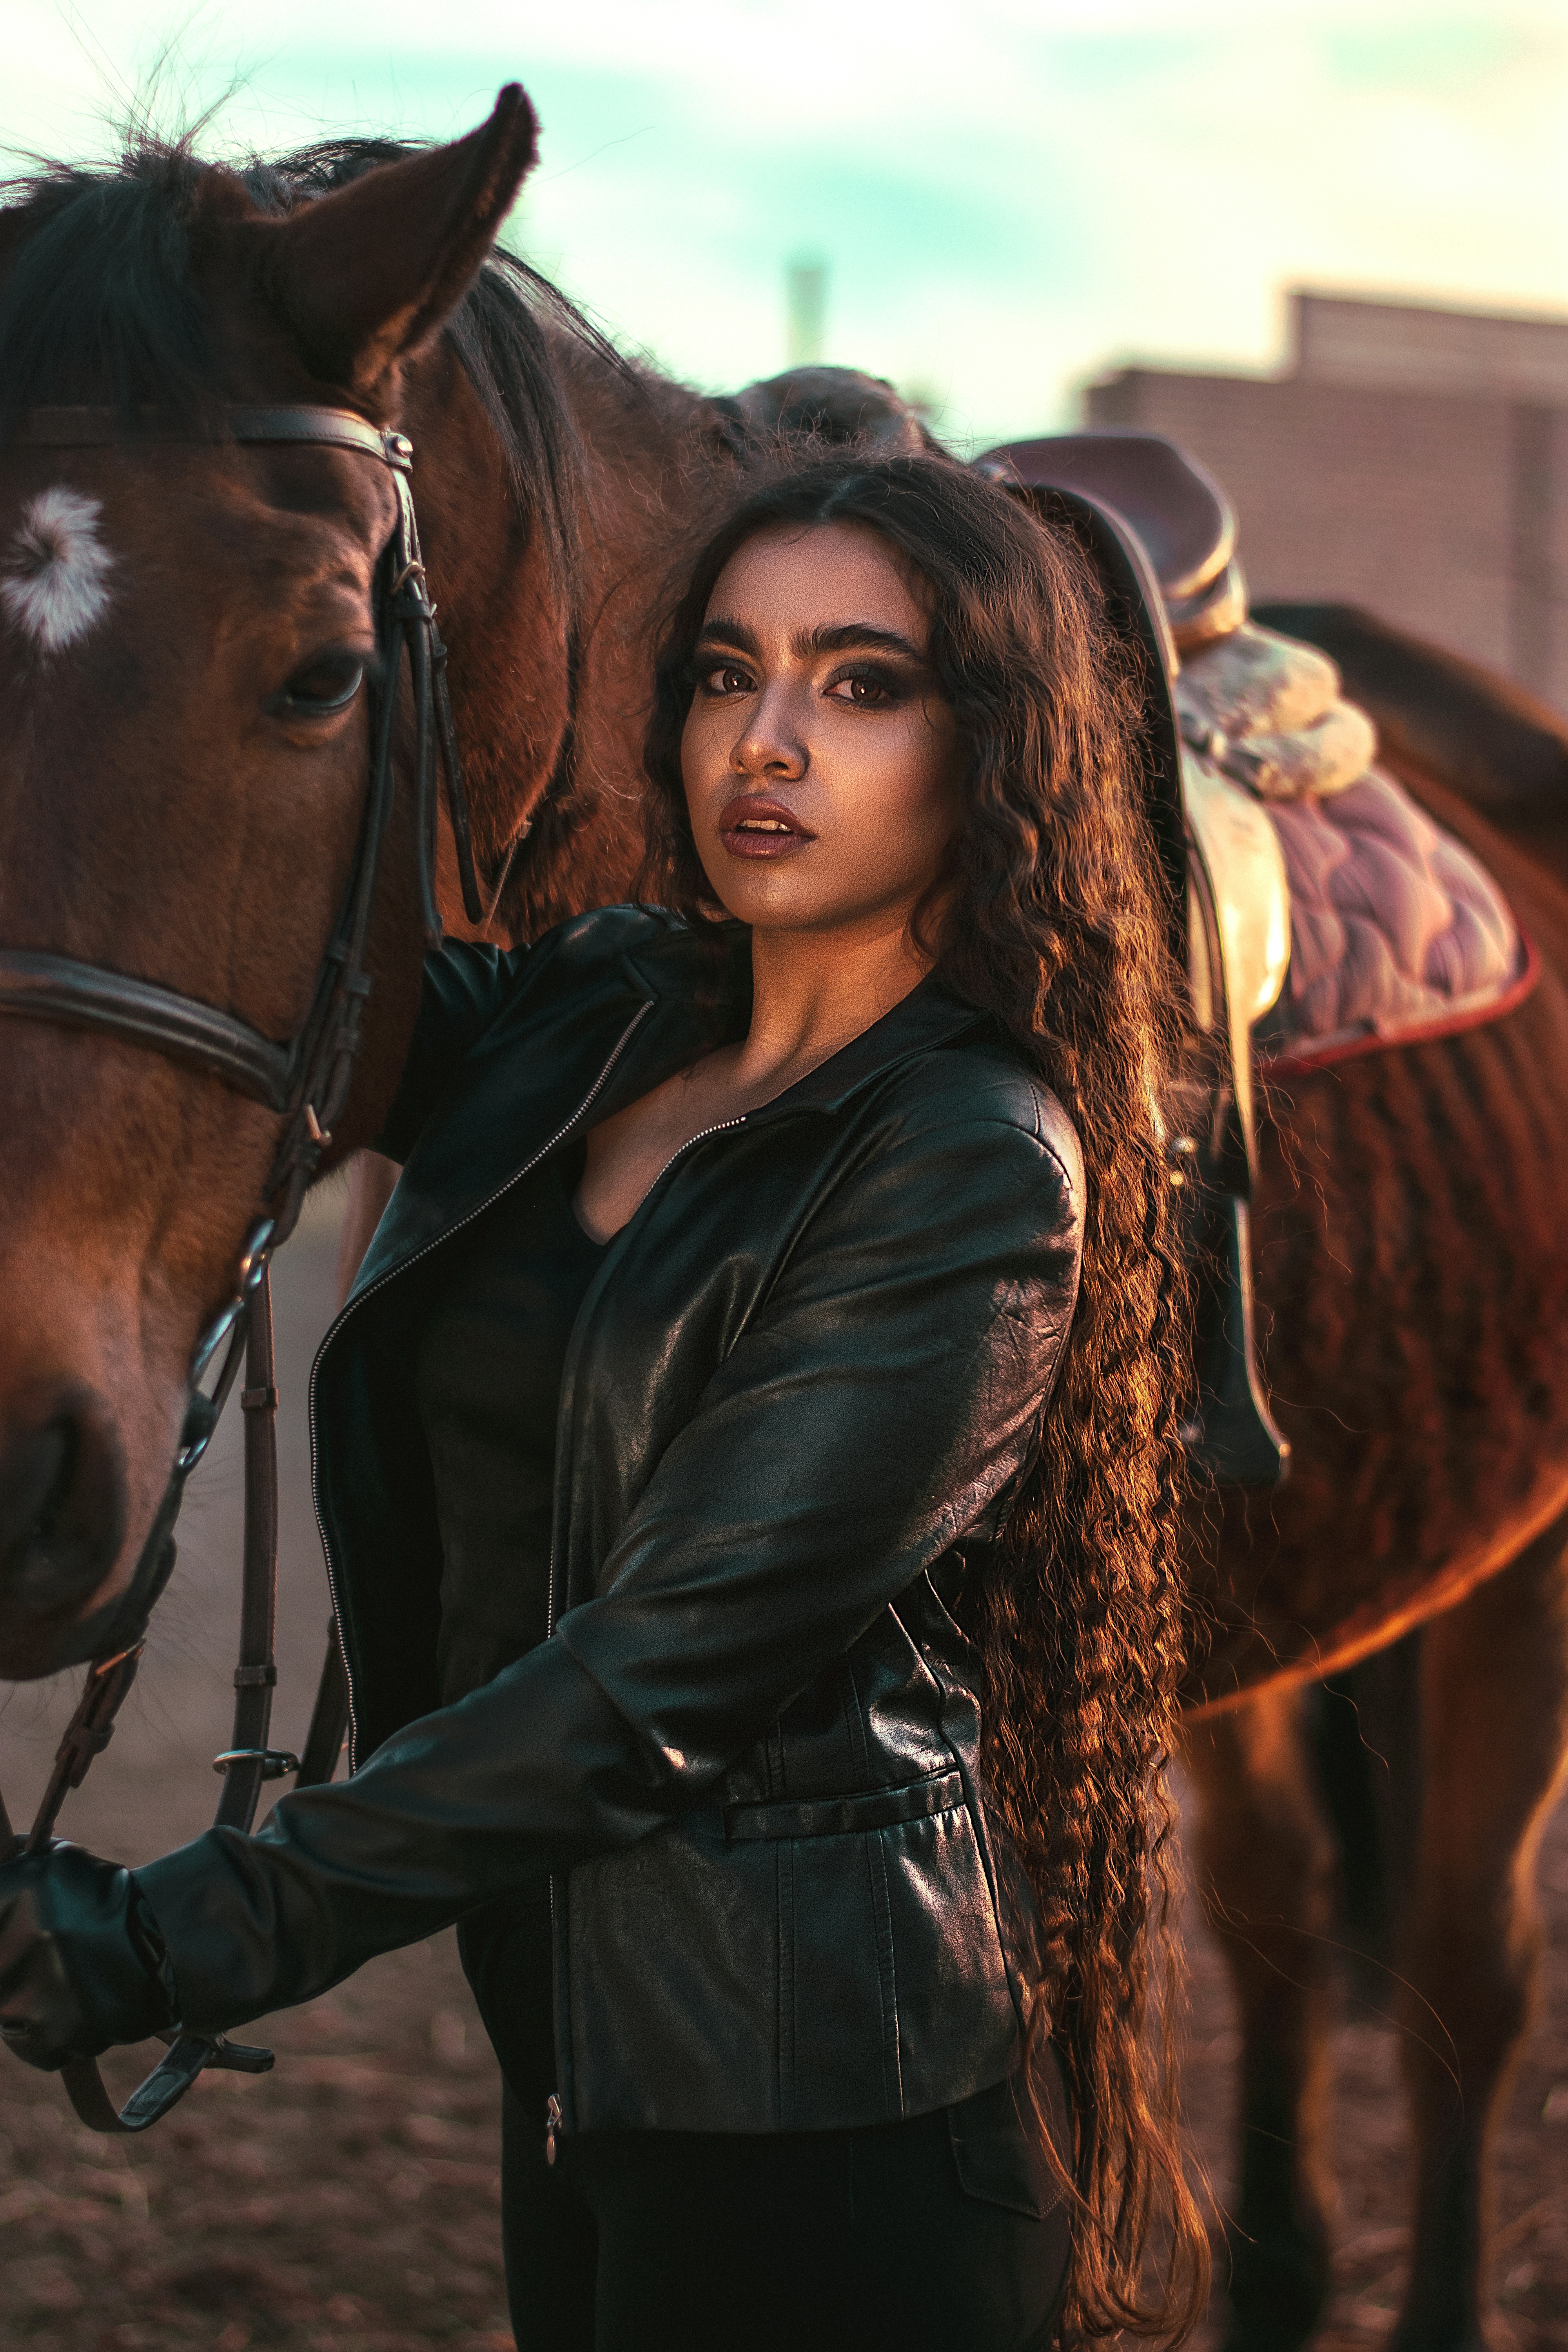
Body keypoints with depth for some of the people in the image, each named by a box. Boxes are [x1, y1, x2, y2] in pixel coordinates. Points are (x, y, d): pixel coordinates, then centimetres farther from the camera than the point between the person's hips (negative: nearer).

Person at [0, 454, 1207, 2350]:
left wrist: (178, 1939, -22)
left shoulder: (975, 1171, -17)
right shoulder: (599, 1017, 6)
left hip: (811, 2078, -7)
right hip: (576, 2039, 7)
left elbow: (663, 1678, -21)